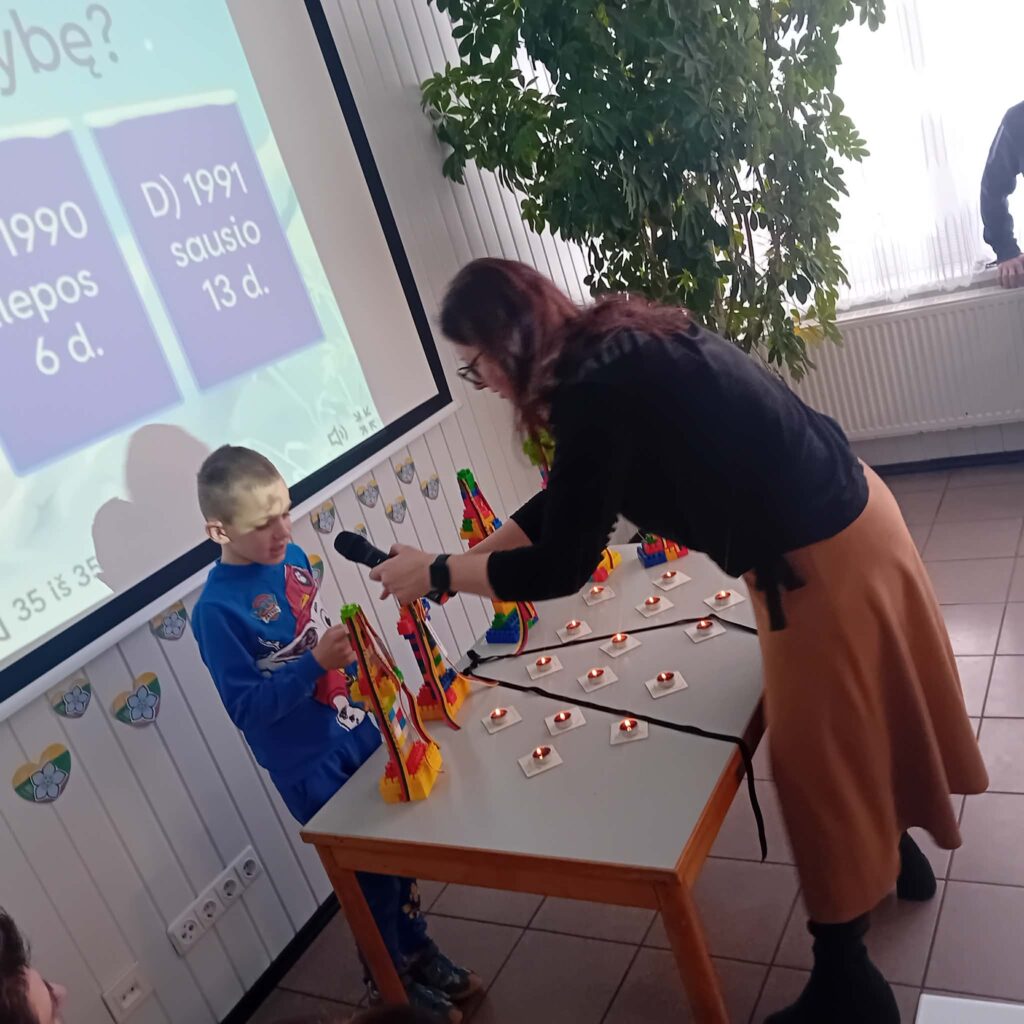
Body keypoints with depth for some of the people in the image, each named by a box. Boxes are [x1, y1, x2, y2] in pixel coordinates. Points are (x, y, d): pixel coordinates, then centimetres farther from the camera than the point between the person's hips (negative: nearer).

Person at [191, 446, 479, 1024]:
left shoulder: (293, 557, -2)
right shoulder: (218, 609, -22)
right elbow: (247, 707, -22)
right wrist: (317, 662, -32)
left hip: (362, 729, 6)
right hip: (313, 765, -6)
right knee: (372, 876, 10)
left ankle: (420, 954, 44)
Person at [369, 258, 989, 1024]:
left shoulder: (596, 389, -24)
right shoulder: (619, 349, 5)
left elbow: (560, 569, -19)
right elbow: (565, 501, 15)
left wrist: (438, 574, -7)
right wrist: (470, 555, 15)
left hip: (818, 559, -9)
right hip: (851, 512, 9)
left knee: (822, 758, 7)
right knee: (866, 708, 28)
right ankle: (896, 851, 53)